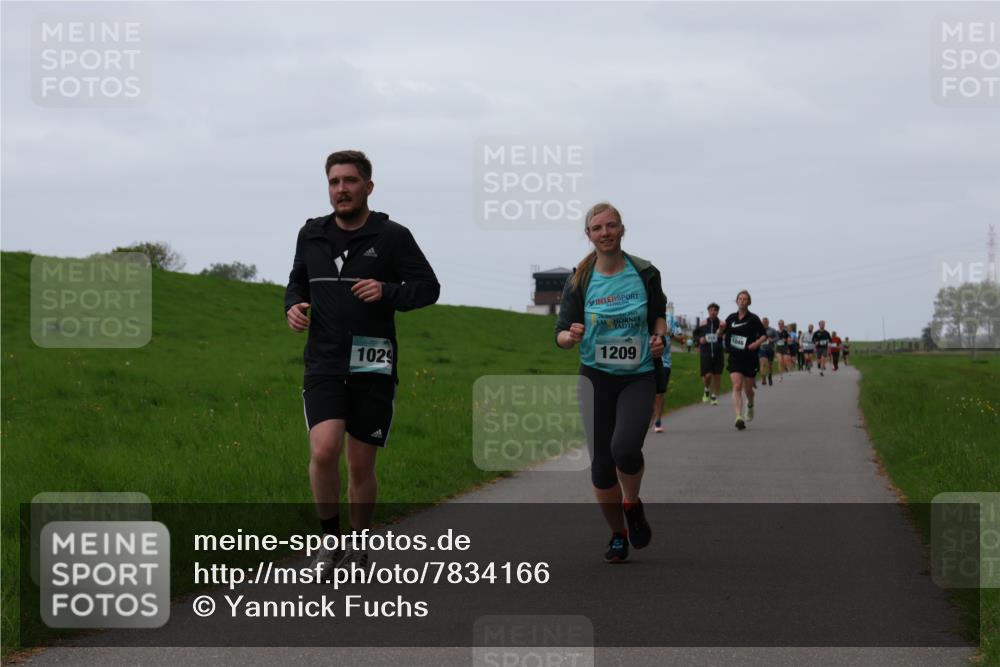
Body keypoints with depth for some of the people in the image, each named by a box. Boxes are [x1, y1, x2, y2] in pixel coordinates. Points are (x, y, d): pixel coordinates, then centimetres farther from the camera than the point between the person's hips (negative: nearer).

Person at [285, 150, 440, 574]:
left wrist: (387, 291, -18)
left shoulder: (392, 237, -2)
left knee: (361, 465, 5)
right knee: (324, 451, -18)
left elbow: (428, 287, -1)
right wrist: (293, 307, 1)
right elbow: (297, 282, 23)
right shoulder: (312, 235, 8)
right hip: (324, 366, 1)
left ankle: (358, 546, 25)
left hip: (373, 368, -1)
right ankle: (330, 539, 1)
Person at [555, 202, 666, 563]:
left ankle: (632, 504, 8)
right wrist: (571, 335, -22)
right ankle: (618, 535, 20)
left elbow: (658, 313, 16)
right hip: (596, 377, 1)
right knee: (601, 463, -1)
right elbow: (560, 335, 0)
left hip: (638, 376, -1)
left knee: (625, 447, -24)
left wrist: (658, 336, -5)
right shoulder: (580, 281, -2)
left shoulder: (645, 274, -2)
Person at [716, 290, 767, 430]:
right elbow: (722, 335, 16)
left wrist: (757, 343, -18)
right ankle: (739, 418, -22)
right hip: (734, 357, 1)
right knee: (737, 386, -15)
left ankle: (750, 405, 45)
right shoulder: (731, 318, 5)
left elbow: (764, 335, 1)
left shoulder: (753, 319, -3)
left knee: (748, 389, 10)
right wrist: (721, 328, -5)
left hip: (749, 357, -1)